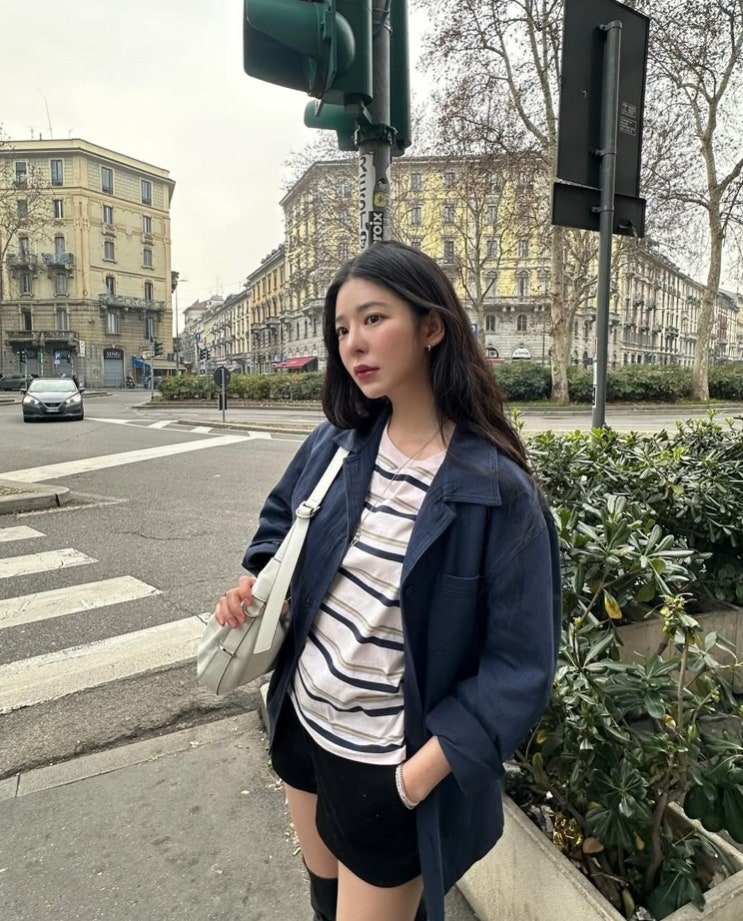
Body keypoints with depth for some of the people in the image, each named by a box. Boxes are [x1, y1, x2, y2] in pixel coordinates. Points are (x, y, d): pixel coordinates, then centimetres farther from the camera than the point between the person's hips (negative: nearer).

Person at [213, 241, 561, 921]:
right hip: (302, 720, 6)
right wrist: (255, 581, -4)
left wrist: (417, 777, -20)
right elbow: (282, 513, 14)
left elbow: (518, 668, -18)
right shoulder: (335, 444, -6)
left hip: (389, 764, -5)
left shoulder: (495, 490, -22)